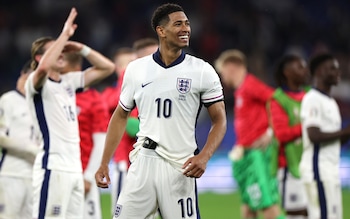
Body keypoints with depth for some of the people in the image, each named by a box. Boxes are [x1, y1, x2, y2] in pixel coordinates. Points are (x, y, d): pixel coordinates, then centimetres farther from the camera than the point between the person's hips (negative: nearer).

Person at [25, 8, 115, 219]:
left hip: (75, 167, 8)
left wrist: (80, 48, 9)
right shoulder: (36, 84, -4)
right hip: (53, 167, -8)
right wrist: (64, 35, -19)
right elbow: (43, 67, -29)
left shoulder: (69, 82, 16)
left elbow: (107, 67, 20)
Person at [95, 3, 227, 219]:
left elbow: (219, 120, 1)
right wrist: (104, 164, 12)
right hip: (143, 162, 2)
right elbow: (120, 116, 16)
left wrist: (204, 157, -16)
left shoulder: (202, 71, -1)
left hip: (180, 168, -2)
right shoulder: (136, 69, 6)